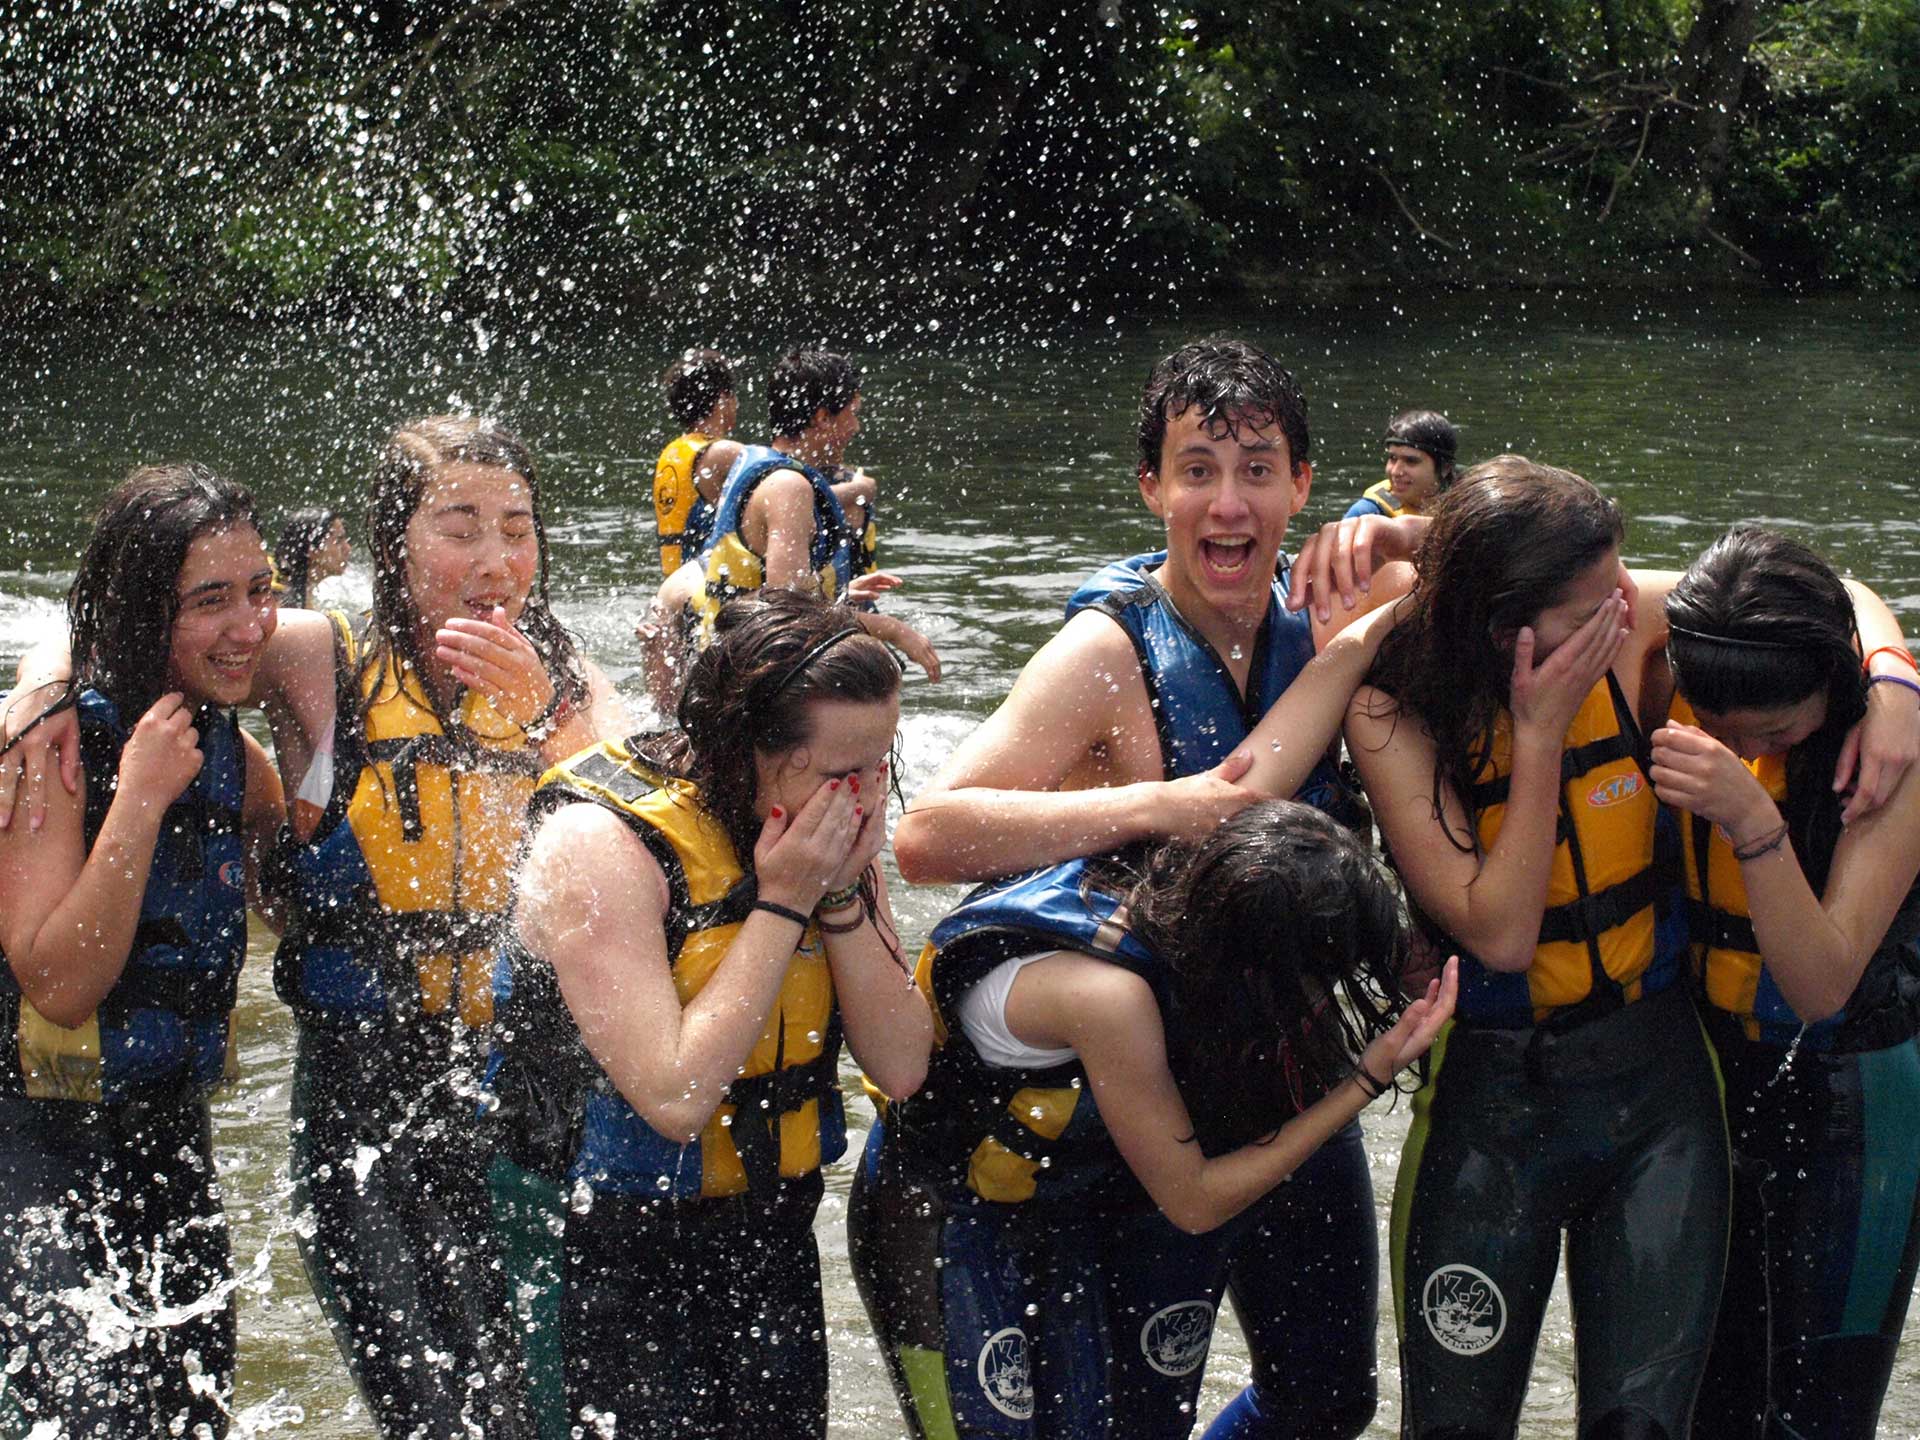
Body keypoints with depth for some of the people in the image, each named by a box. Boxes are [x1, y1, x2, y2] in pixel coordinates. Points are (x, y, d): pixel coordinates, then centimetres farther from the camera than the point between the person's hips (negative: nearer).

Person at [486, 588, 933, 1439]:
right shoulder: (601, 843, -22)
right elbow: (676, 1097, -28)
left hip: (775, 1239, 6)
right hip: (619, 1262, -6)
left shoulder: (835, 831, -3)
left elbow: (900, 1067, -5)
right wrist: (784, 903, -25)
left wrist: (843, 895, -18)